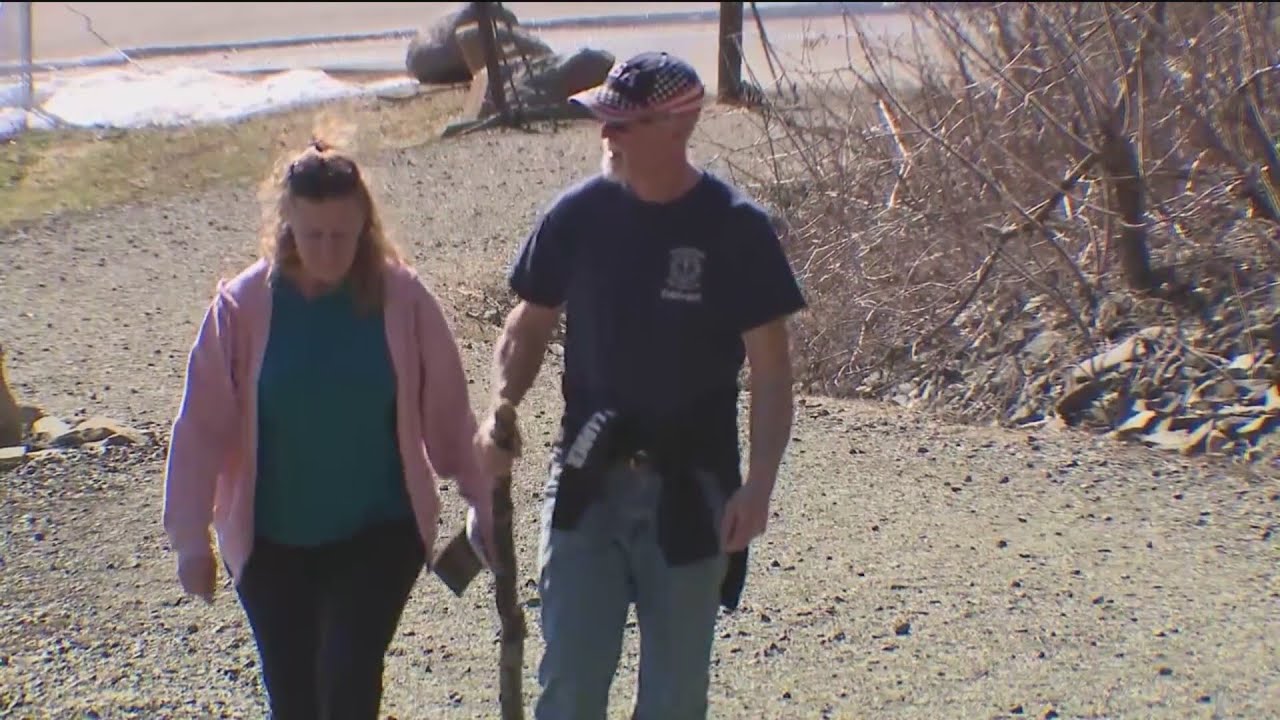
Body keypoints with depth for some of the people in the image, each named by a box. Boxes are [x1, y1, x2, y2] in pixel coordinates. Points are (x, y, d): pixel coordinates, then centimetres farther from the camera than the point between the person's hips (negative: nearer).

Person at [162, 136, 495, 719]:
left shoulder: (400, 296, -10)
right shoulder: (244, 305, -10)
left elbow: (447, 408, -3)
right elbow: (203, 425, -6)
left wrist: (483, 503, 2)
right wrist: (191, 538, -5)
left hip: (380, 530, -1)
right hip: (272, 541, 1)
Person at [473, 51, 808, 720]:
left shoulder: (737, 229, -11)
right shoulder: (578, 214, -4)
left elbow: (771, 369, -7)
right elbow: (529, 323, 6)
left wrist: (759, 483, -16)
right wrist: (501, 407, -12)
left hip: (689, 490, -1)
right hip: (588, 483, 2)